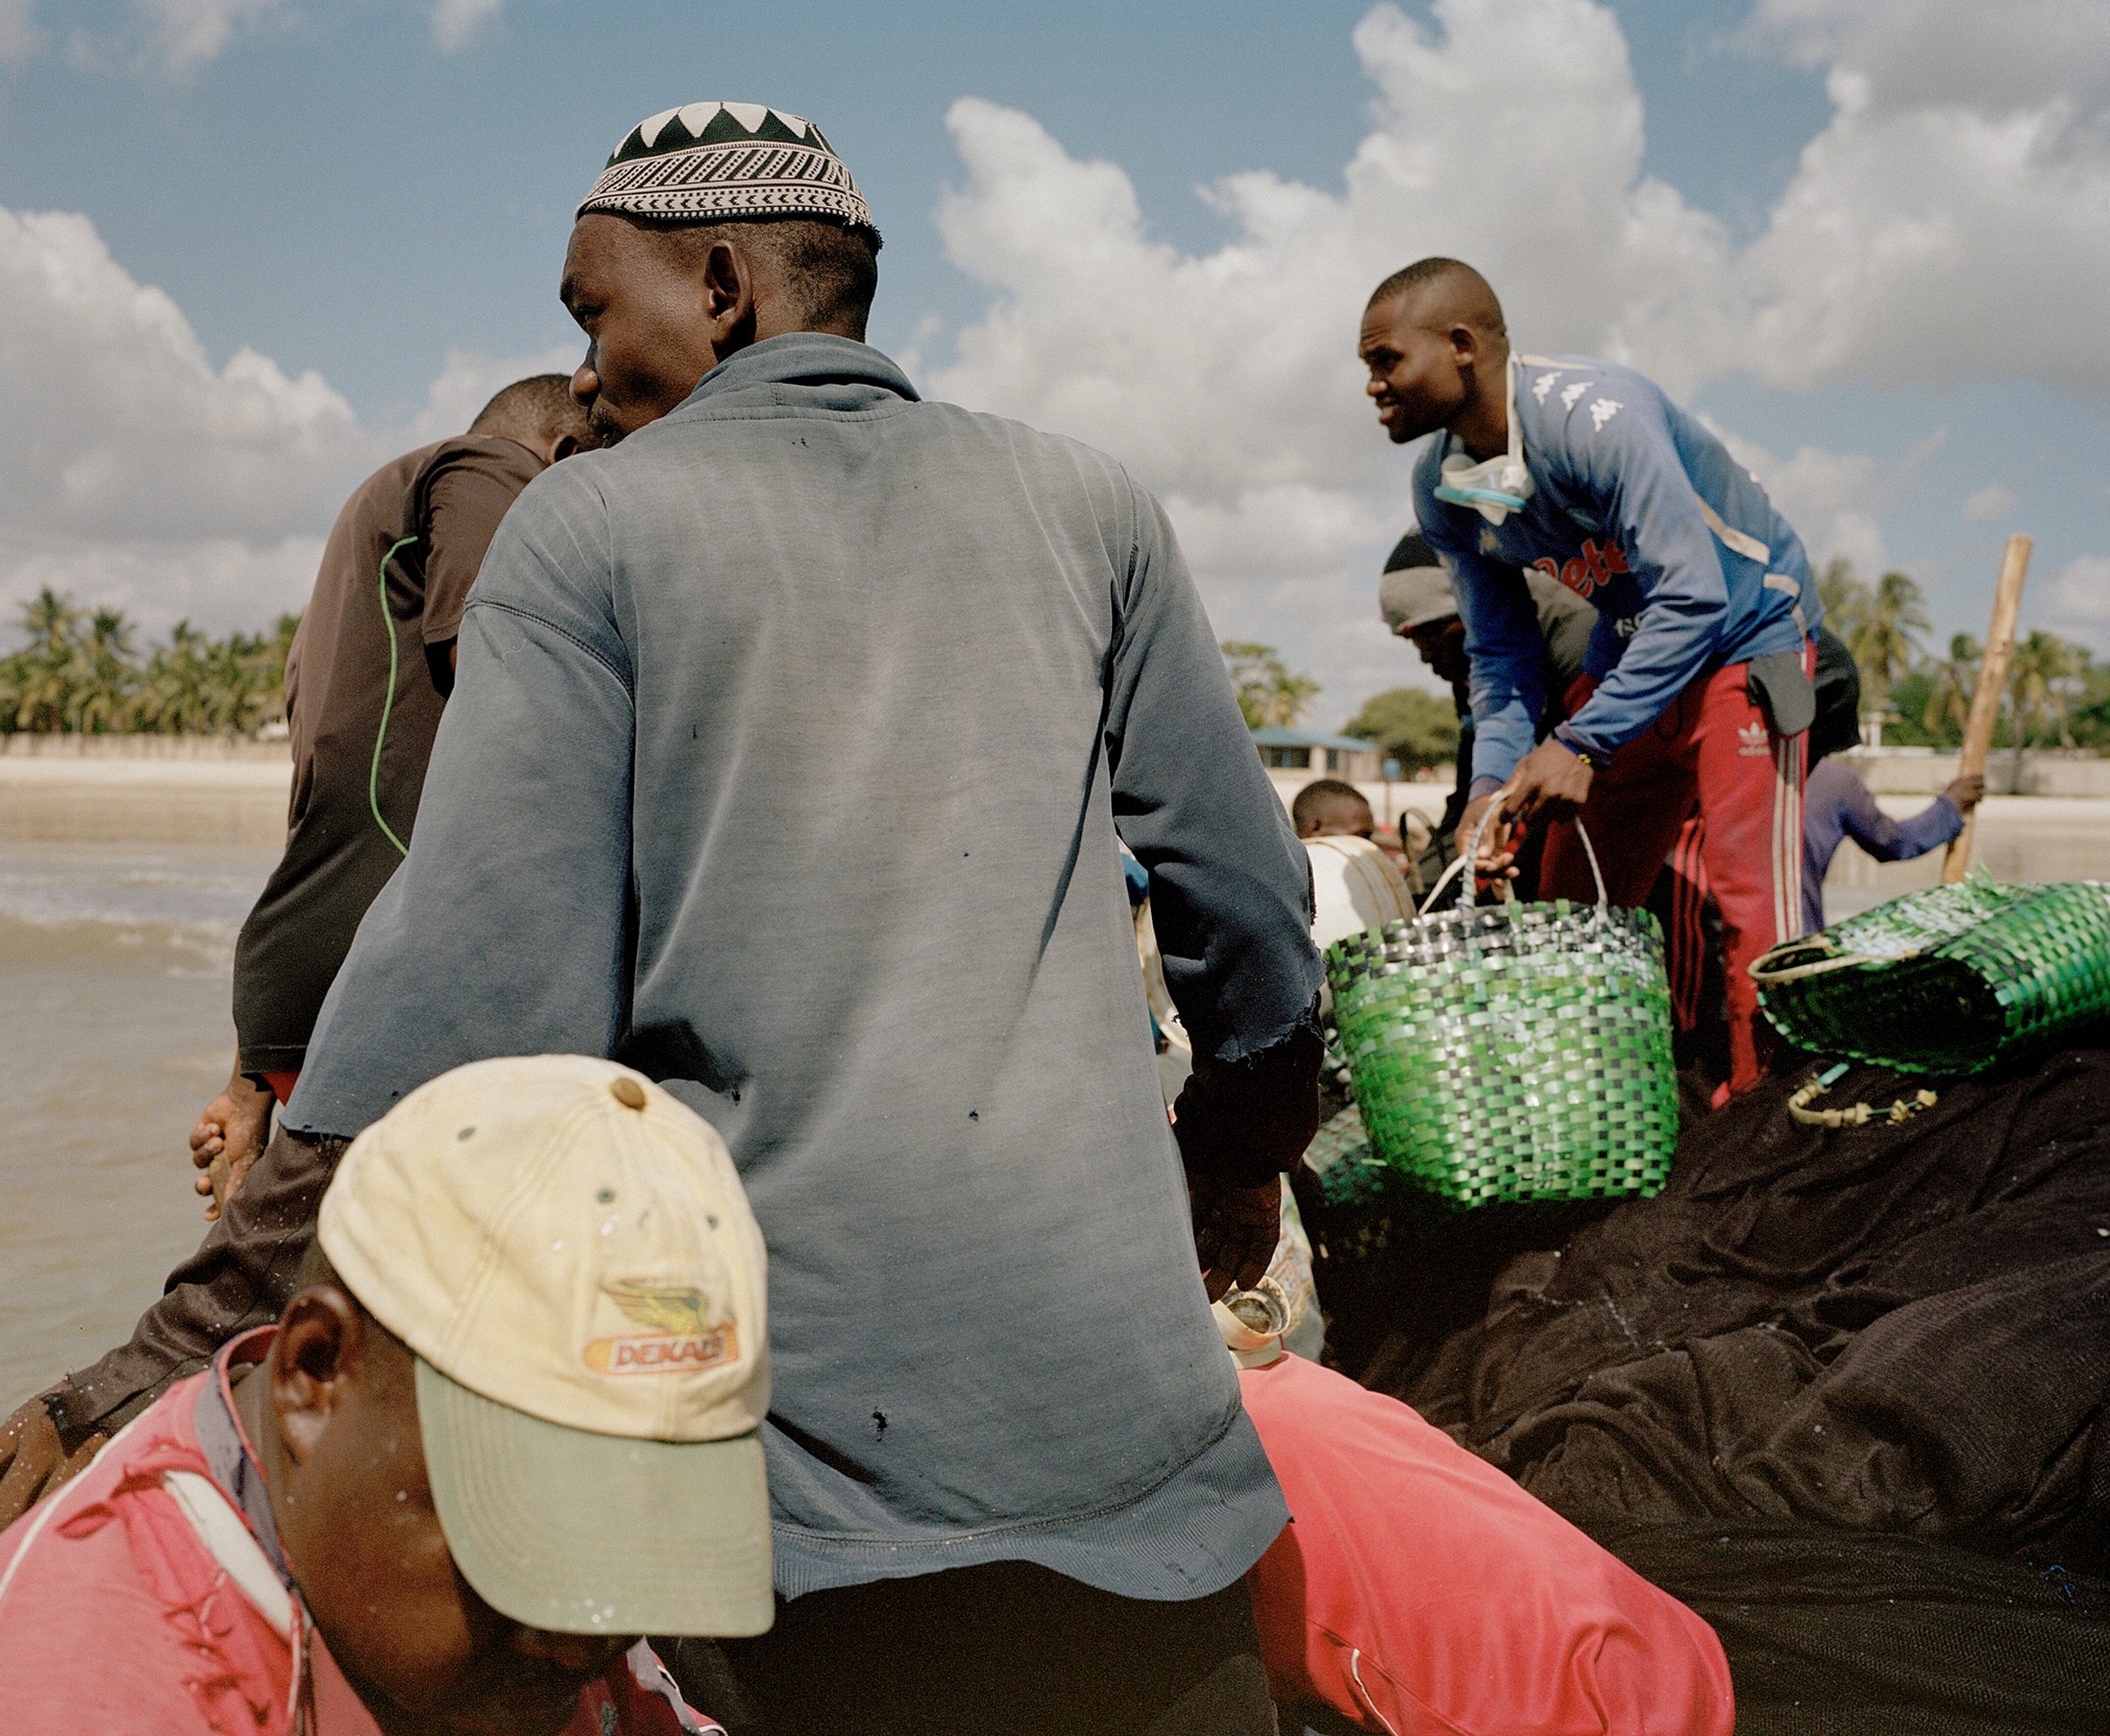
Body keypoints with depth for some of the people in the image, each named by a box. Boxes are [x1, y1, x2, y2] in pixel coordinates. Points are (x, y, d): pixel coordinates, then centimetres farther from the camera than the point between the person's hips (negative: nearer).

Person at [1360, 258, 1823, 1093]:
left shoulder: (1594, 417, -30)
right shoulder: (1441, 490, -7)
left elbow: (1694, 597, -30)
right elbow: (1499, 650, 2)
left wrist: (1582, 744, -31)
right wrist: (1495, 780, -14)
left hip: (1741, 640, -7)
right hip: (1628, 652, 7)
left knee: (1751, 906, -15)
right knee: (1571, 913, 4)